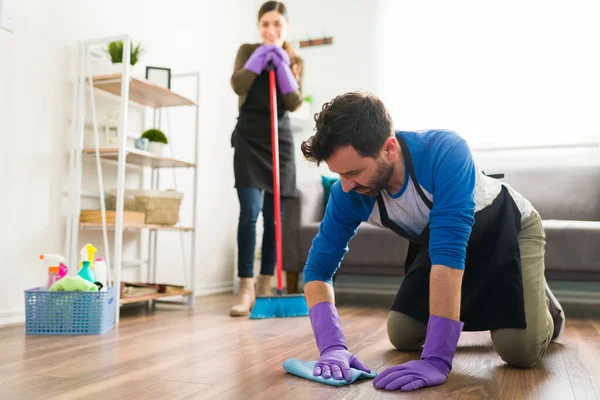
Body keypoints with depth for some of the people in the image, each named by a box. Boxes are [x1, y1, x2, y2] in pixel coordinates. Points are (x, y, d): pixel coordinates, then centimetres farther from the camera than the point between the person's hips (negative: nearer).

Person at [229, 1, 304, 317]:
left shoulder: (295, 60, 11)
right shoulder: (248, 50, 7)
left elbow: (295, 103, -4)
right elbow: (238, 85, -12)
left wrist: (281, 64, -10)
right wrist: (262, 54, -11)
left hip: (281, 139, 3)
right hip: (249, 137, -2)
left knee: (274, 216, 3)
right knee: (250, 212, -14)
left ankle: (264, 287, 12)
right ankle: (245, 289, -13)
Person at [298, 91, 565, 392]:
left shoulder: (445, 152, -42)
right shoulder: (348, 194, -26)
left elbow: (449, 252, -47)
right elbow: (318, 267, -23)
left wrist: (436, 359, -50)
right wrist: (332, 346, -38)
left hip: (509, 228, -4)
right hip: (439, 240, 5)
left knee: (519, 349, -19)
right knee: (402, 336, -1)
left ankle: (541, 302, 16)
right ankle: (474, 306, 27)